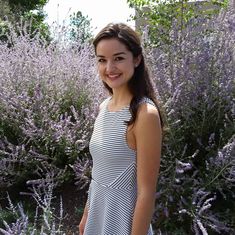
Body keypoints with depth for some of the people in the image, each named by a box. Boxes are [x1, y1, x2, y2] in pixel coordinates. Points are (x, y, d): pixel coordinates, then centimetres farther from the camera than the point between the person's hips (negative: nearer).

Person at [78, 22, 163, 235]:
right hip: (98, 213, 7)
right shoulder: (104, 107, 0)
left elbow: (147, 192, -20)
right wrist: (86, 216, 14)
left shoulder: (145, 113, -23)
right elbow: (99, 172, 8)